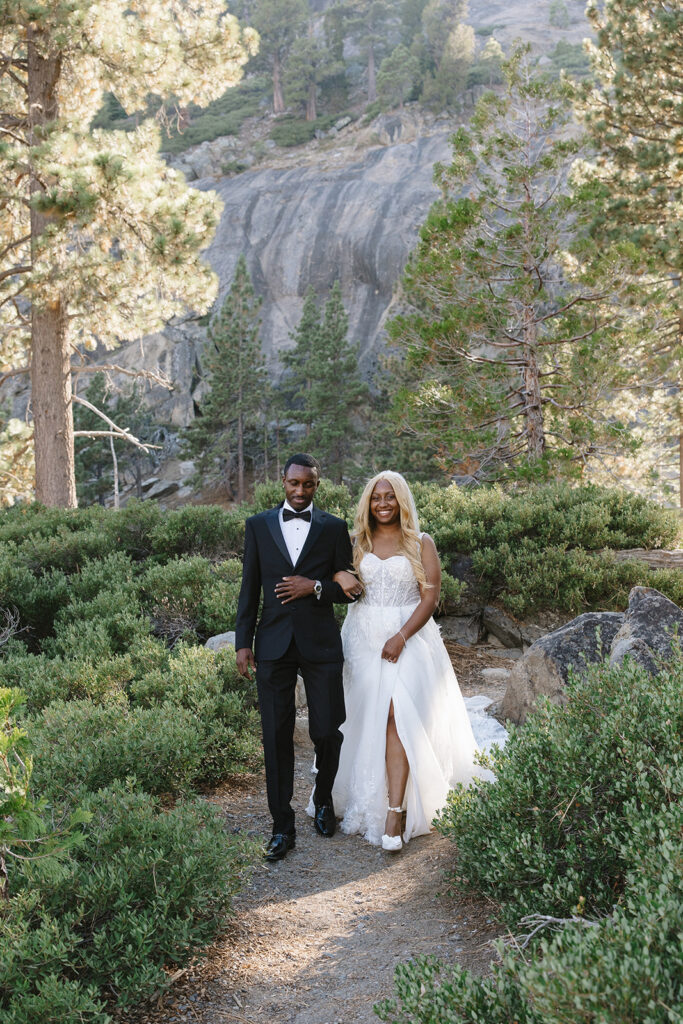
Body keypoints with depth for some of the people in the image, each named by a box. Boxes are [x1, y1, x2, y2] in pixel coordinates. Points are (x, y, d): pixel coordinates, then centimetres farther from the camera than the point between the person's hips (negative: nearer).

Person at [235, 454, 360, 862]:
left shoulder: (334, 528, 4)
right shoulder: (258, 525, 7)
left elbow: (349, 588, 5)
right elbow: (249, 588, 7)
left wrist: (316, 587, -13)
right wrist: (243, 642, 1)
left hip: (321, 644, 0)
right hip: (273, 644, 1)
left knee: (327, 731, 4)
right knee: (277, 736, 3)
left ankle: (324, 798, 34)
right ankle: (283, 827, 15)